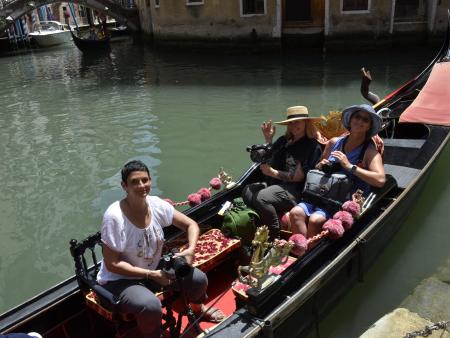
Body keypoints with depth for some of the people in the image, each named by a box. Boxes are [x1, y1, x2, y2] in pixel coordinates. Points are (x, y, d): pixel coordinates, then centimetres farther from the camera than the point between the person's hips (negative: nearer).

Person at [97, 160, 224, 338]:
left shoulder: (157, 205, -11)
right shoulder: (114, 216, -28)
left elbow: (191, 224, -1)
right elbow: (112, 264, -23)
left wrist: (191, 249, -20)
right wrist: (151, 275, -25)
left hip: (153, 269, 6)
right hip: (119, 280, -5)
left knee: (199, 279, -7)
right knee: (151, 305, -34)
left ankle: (198, 307, 30)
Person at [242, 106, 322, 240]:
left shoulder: (313, 146, -6)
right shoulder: (284, 141, 13)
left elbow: (298, 177, -11)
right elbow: (270, 162, 12)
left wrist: (273, 172, -10)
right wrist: (268, 139, 7)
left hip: (295, 190, -7)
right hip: (275, 183, 7)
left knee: (261, 197, -29)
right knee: (247, 191, -16)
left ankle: (275, 237, -12)